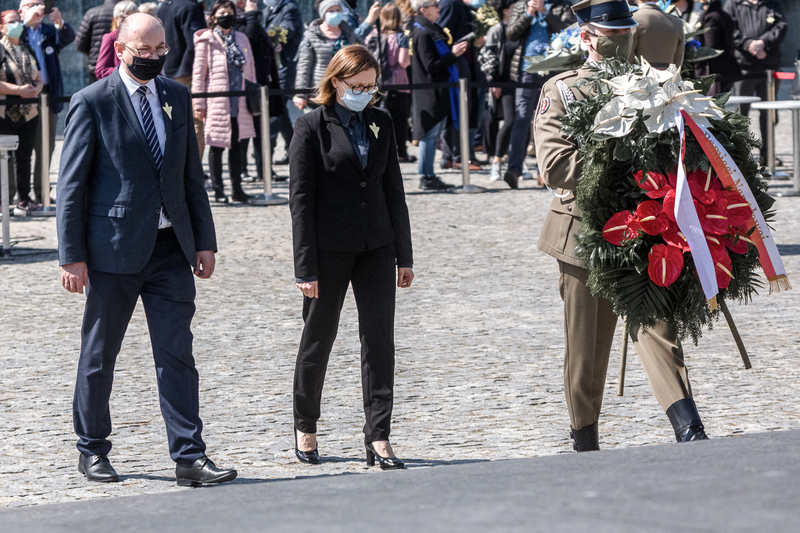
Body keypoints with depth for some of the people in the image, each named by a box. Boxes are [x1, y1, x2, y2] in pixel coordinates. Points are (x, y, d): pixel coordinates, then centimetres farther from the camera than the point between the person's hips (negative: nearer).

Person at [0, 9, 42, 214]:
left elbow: (39, 79, 20)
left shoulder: (28, 51, 15)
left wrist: (36, 90, -3)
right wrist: (19, 90, -19)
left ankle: (24, 200, 15)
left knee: (24, 155, 9)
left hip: (29, 112, 6)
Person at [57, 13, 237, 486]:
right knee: (99, 356, 8)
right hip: (114, 248, -4)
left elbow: (192, 175, 15)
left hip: (170, 247, 4)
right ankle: (93, 451, 22)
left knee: (178, 354, -2)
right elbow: (72, 185, -6)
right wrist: (72, 255, -10)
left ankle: (189, 458, -2)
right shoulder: (92, 103, -6)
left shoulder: (177, 97, 10)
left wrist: (204, 241, 11)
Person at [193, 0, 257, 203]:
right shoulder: (206, 41, -2)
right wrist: (199, 104, -7)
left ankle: (237, 189, 16)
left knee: (236, 145, 9)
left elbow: (250, 71, 17)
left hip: (239, 102, 4)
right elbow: (198, 74, -3)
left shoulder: (241, 40, 11)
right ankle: (218, 190, 7)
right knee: (217, 146, 1)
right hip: (217, 102, -4)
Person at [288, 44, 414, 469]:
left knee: (380, 339, -3)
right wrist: (305, 267, -13)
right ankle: (305, 427, 25)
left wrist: (404, 255, 9)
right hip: (329, 249, -4)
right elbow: (300, 199, -9)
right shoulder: (312, 127, -7)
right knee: (318, 338, 8)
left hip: (376, 247, 4)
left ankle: (378, 438, -2)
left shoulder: (380, 123, 7)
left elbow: (393, 190, 12)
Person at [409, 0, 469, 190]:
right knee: (430, 133, -6)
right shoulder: (423, 34, -16)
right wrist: (453, 55, -19)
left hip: (439, 92, 10)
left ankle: (428, 176, 17)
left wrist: (454, 51, 10)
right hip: (430, 94, -10)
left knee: (433, 135, 13)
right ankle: (426, 177, -2)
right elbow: (430, 65, -20)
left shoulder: (432, 30, 15)